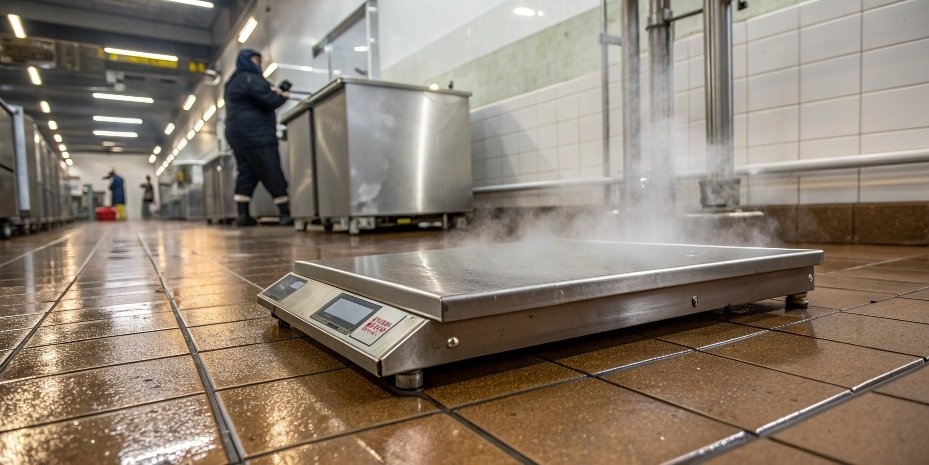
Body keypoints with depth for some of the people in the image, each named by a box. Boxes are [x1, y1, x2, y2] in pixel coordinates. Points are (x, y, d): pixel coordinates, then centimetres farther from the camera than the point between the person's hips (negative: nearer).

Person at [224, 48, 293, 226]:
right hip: (255, 134, -10)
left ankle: (243, 214, 2)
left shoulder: (234, 82, 23)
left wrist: (269, 91, 12)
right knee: (273, 174, -10)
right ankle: (286, 214, -11)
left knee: (246, 173, 7)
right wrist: (282, 96, 4)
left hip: (237, 133, 10)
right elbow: (269, 102, -15)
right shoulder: (251, 79, -8)